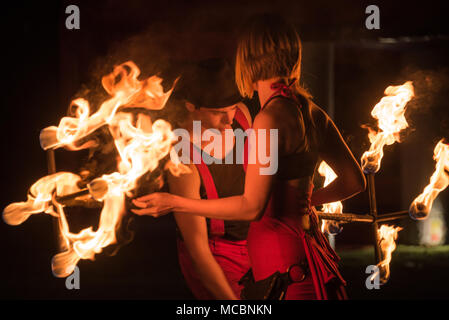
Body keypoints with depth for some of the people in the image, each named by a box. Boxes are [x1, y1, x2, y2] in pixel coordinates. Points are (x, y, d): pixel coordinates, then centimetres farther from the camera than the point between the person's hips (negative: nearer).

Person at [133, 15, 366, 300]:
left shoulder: (271, 118, -17)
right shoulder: (313, 113, 6)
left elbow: (253, 207, -18)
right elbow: (355, 181, 15)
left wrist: (175, 203, -10)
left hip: (282, 256, -8)